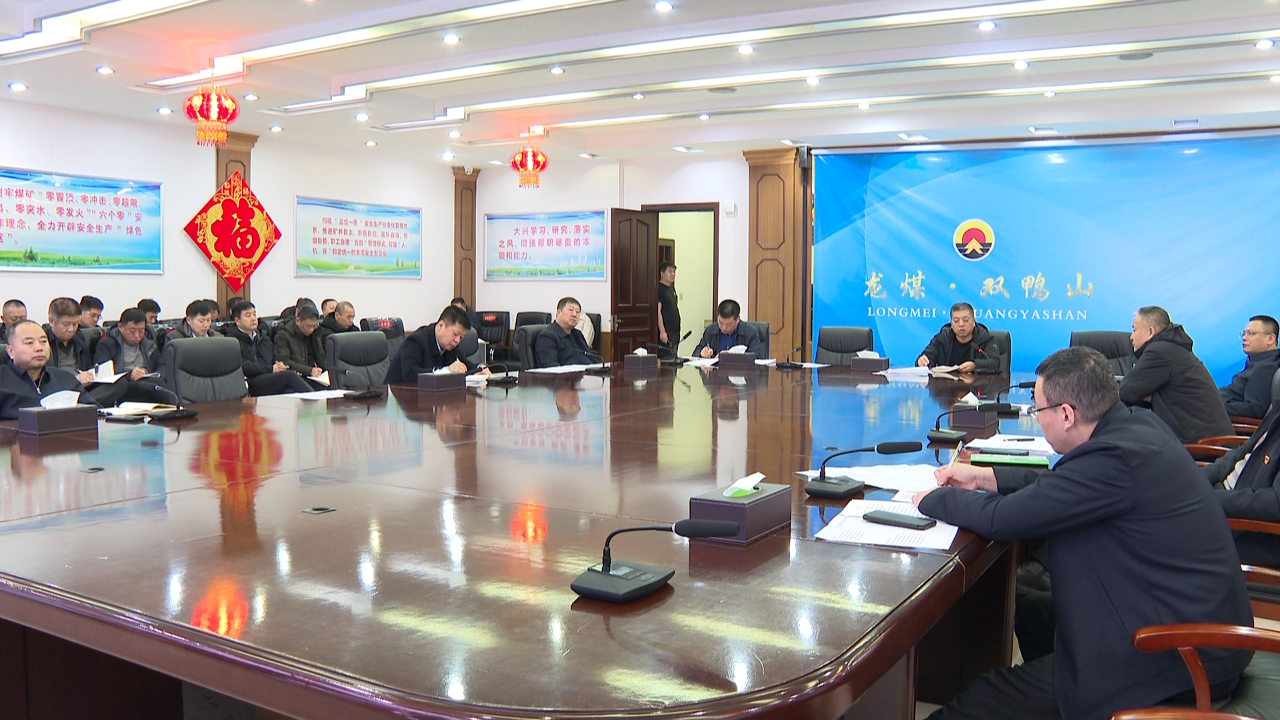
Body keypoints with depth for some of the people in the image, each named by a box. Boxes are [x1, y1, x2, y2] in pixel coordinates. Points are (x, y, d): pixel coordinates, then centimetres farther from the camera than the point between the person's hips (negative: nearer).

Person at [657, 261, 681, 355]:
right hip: (666, 331, -9)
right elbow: (658, 311, -18)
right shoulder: (659, 289, -10)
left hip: (675, 330, 9)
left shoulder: (671, 287, 15)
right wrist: (662, 331, -23)